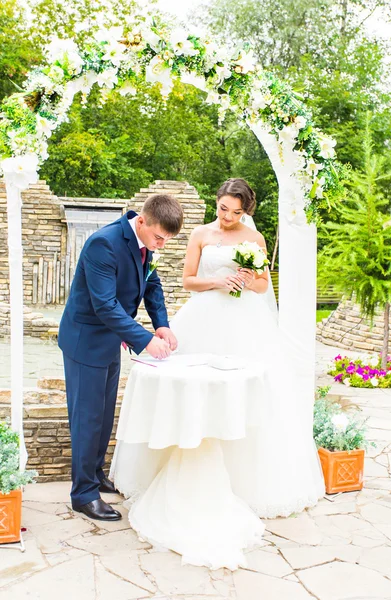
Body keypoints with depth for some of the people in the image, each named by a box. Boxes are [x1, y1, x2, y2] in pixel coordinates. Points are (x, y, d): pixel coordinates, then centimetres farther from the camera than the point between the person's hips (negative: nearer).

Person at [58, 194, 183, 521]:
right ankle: (84, 492, 14)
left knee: (105, 414, 18)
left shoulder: (145, 240, -3)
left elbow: (152, 283, 7)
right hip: (87, 338, -8)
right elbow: (105, 305, -32)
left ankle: (95, 474, 35)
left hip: (111, 337, 8)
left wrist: (162, 324, -7)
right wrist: (145, 340, -33)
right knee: (88, 416, 1)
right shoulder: (104, 243, -29)